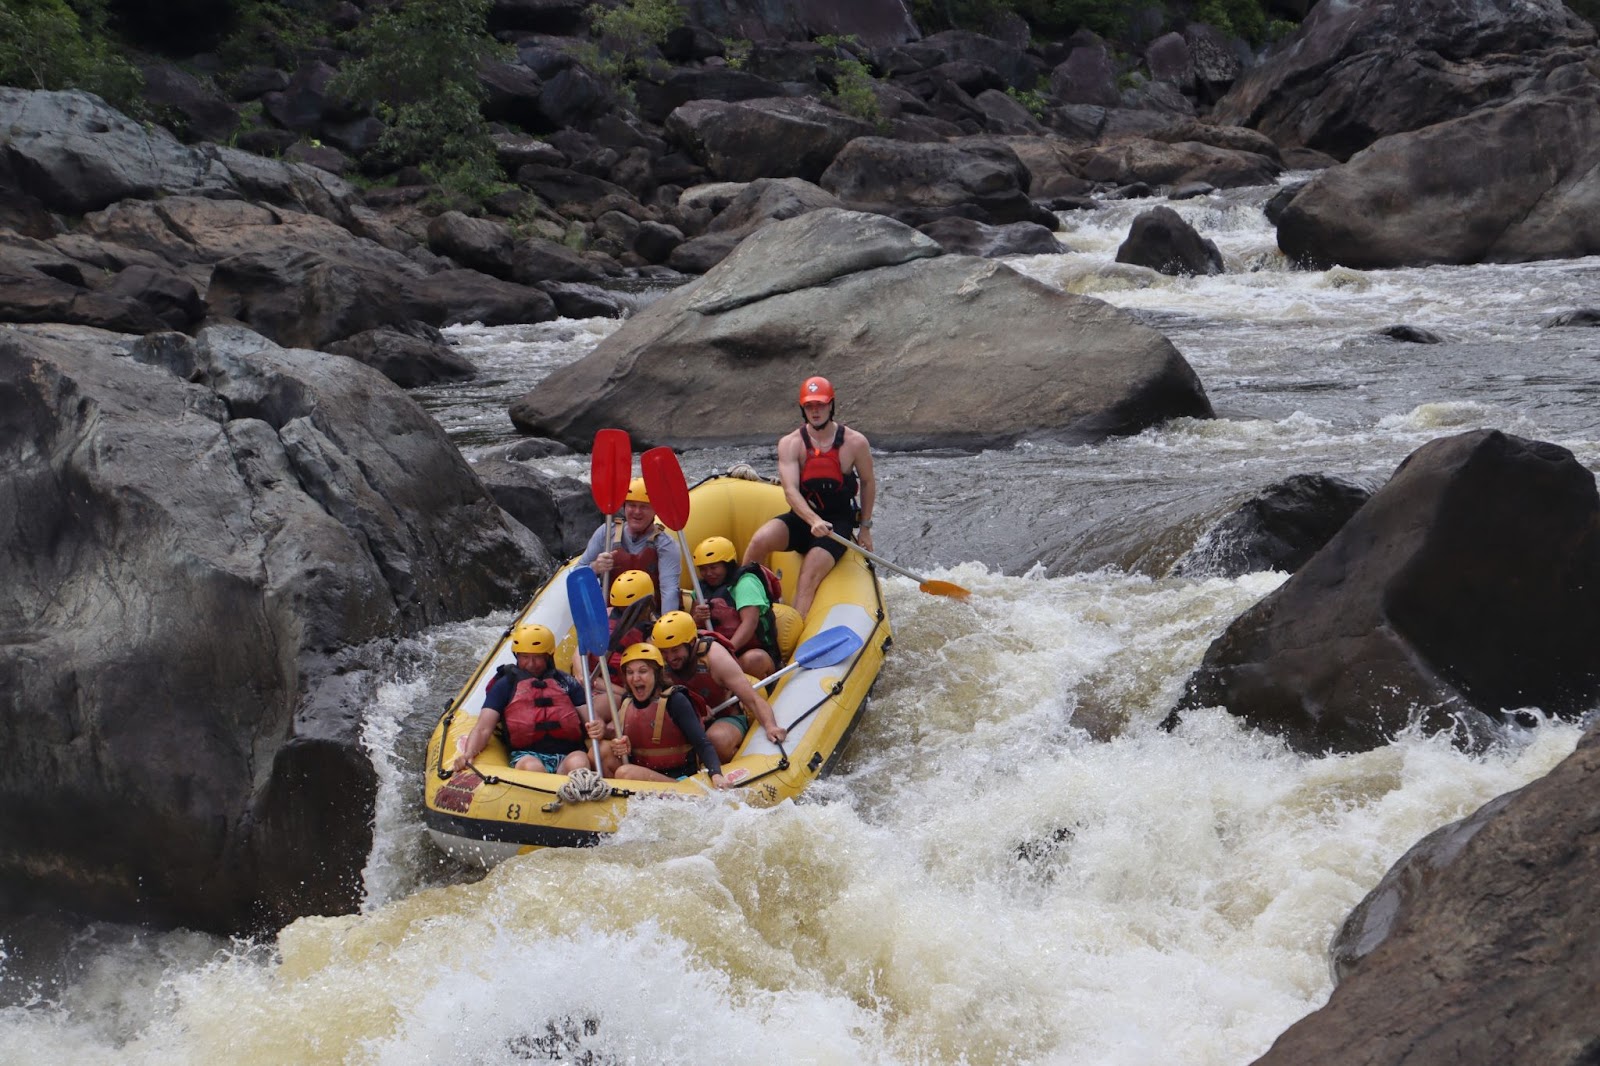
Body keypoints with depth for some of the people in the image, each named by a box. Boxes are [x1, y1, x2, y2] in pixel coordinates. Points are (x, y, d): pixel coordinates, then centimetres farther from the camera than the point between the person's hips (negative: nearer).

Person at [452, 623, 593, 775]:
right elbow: (483, 729, 9)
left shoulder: (567, 683, 23)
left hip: (568, 754, 1)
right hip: (527, 755, -1)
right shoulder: (505, 685, 19)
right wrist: (468, 754, -14)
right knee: (531, 766, -39)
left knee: (578, 762, -37)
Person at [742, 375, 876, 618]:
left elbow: (868, 482, 10)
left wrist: (865, 528, 10)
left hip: (839, 523, -2)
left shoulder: (855, 443, -5)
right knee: (761, 540, -28)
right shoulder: (790, 444, -8)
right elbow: (790, 490, -20)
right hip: (801, 517, 2)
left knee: (809, 577, -23)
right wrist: (813, 521, -37)